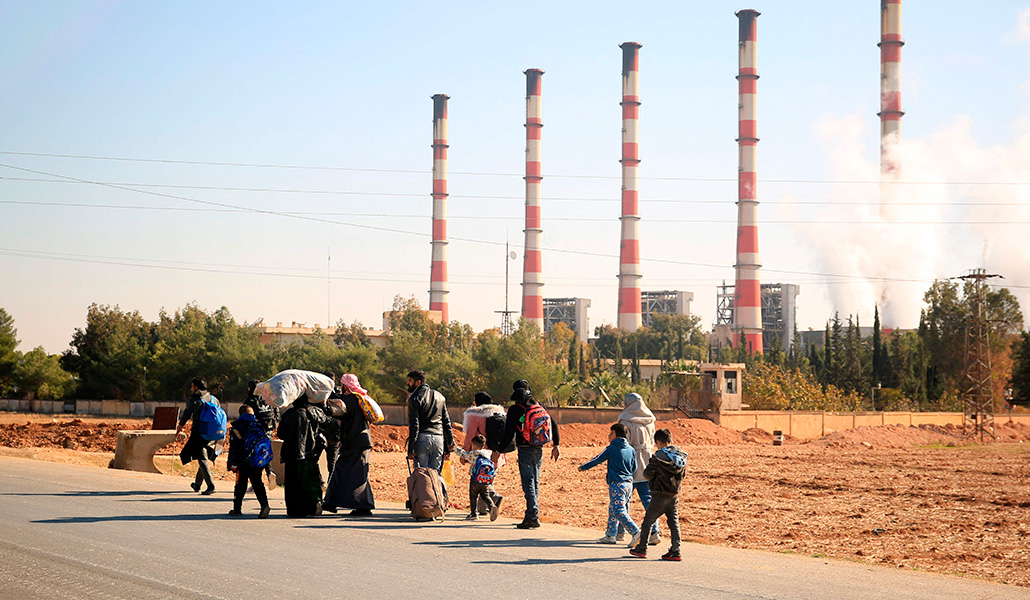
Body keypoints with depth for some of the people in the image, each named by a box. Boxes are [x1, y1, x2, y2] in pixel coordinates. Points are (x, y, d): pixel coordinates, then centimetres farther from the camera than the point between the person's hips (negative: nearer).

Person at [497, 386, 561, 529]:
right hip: (539, 449, 5)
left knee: (528, 484, -6)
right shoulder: (538, 406, 8)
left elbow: (509, 433, -11)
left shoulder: (515, 409, -7)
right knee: (535, 483, 15)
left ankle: (533, 517, -12)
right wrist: (556, 445, 13)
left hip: (525, 450, -5)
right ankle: (532, 515, 20)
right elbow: (553, 424, 7)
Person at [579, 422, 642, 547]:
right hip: (628, 483, 8)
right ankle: (610, 535, 21)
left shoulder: (611, 449, -8)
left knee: (619, 511, -10)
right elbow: (634, 468, 16)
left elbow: (597, 460, 3)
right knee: (613, 510, 17)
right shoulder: (631, 450, 10)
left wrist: (583, 467, 20)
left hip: (617, 485, -8)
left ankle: (636, 532, -21)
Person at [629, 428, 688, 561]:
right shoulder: (682, 456, 3)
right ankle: (675, 551, 2)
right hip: (675, 494, 5)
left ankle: (642, 549, 14)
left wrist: (650, 465, 9)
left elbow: (647, 474, -11)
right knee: (674, 522, 7)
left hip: (660, 495, -5)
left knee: (648, 520, 7)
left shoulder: (658, 457, -15)